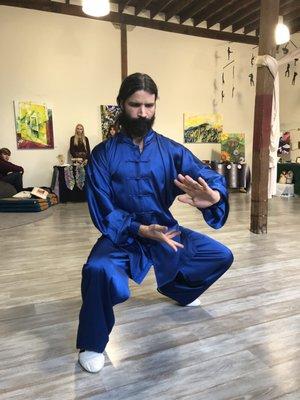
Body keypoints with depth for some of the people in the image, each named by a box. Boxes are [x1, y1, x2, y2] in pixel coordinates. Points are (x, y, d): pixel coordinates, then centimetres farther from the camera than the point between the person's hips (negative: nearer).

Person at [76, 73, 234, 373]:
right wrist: (143, 230, -30)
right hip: (122, 235, -3)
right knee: (99, 271, -36)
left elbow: (210, 177, -16)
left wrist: (212, 196, -41)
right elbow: (103, 212, -16)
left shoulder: (171, 150, -5)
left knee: (221, 256, 5)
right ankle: (91, 345, -5)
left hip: (165, 229, 4)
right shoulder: (103, 155, -12)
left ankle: (176, 288, 35)